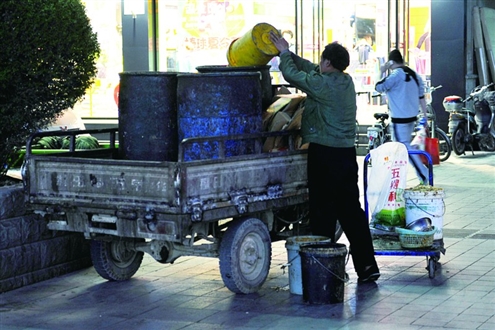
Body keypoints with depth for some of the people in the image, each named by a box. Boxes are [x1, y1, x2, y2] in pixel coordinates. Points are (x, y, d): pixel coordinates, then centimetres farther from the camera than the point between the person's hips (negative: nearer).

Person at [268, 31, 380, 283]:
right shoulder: (346, 81, 10)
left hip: (324, 154, -8)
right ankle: (367, 266, 12)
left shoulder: (322, 84, -14)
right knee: (351, 210, 11)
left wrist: (284, 52, 17)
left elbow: (292, 74, 0)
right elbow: (309, 69, 21)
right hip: (347, 152, 8)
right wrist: (287, 52, 25)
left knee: (323, 211, 0)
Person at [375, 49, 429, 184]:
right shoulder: (414, 74, 10)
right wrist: (424, 117, 16)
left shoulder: (396, 75, -15)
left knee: (405, 148, -6)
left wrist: (381, 72, -2)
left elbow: (379, 87, -16)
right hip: (412, 117, 9)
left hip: (399, 118, -9)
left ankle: (424, 175, -12)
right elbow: (421, 97, 12)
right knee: (404, 146, 17)